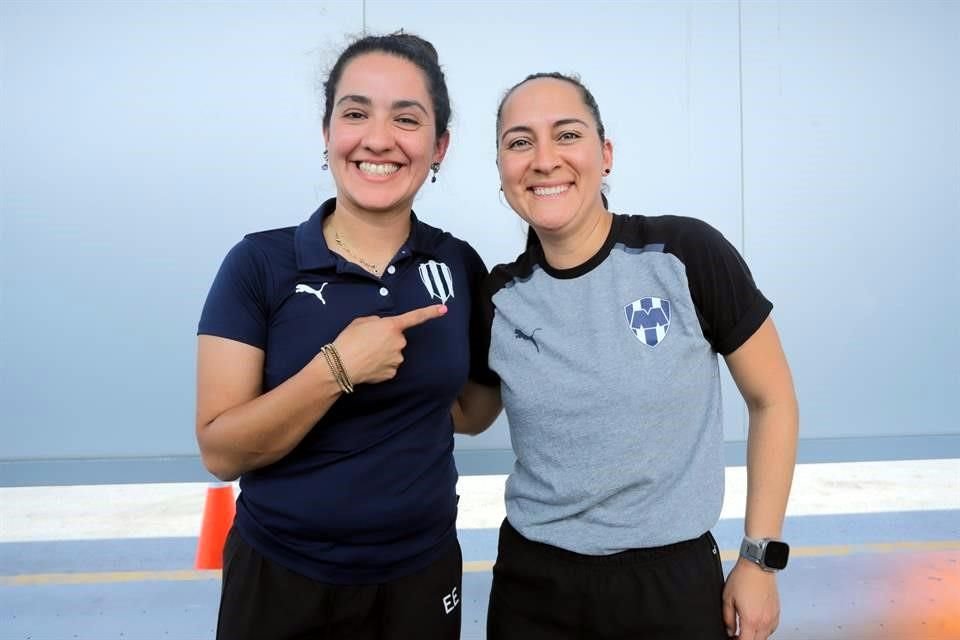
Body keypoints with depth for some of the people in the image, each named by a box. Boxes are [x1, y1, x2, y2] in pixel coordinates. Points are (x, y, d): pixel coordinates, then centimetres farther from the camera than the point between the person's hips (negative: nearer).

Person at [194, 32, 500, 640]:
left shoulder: (460, 266, -5)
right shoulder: (260, 263, -13)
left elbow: (468, 412, 3)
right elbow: (222, 452, -14)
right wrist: (337, 368, -25)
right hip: (282, 580, -2)